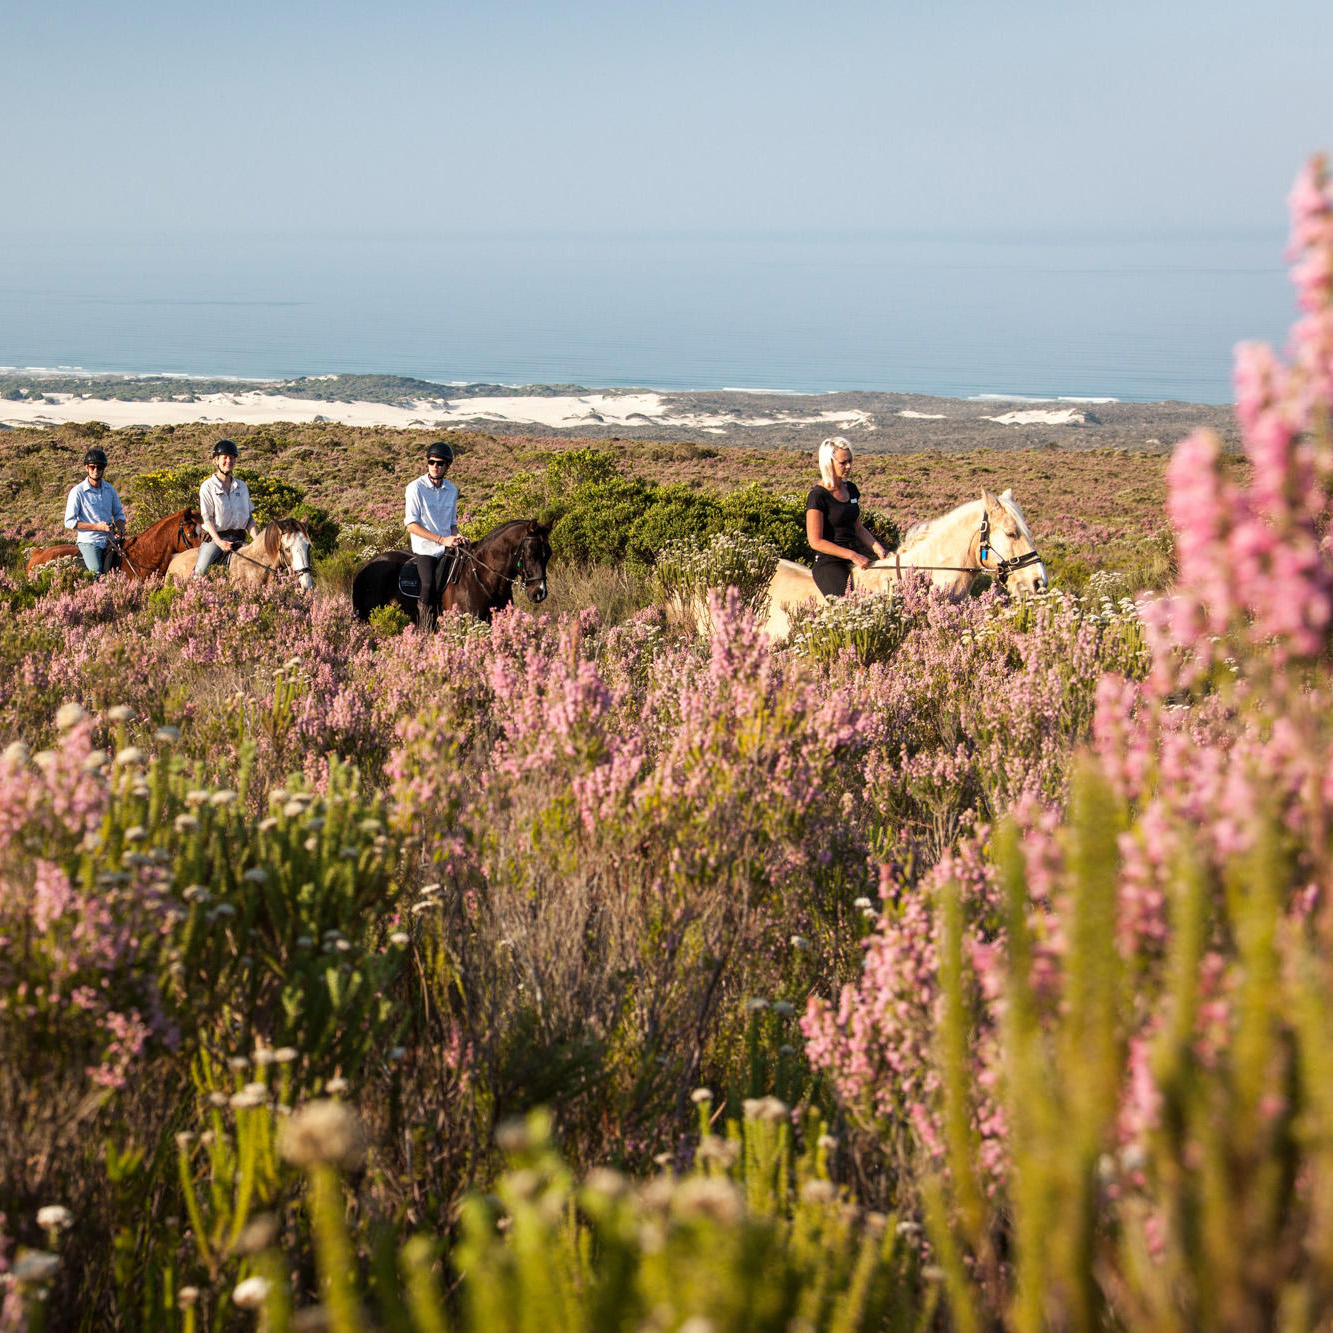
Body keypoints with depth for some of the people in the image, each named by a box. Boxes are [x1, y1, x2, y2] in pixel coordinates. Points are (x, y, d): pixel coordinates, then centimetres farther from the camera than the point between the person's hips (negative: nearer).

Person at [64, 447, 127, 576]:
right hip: (88, 541, -5)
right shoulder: (78, 492, -6)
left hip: (108, 540, 5)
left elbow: (119, 513, 19)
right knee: (97, 574, -22)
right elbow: (69, 522, -7)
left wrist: (120, 529, -4)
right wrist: (97, 526, -16)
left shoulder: (110, 489, 9)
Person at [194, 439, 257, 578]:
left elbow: (249, 517, 14)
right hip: (215, 537, -4)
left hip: (238, 539, 4)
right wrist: (219, 542, -21)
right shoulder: (207, 486, 1)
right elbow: (207, 518, -6)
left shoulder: (241, 486, 15)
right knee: (200, 571, -24)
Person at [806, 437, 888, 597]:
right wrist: (852, 555, -17)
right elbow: (816, 541, -13)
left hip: (857, 554, 7)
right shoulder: (817, 496, -9)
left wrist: (877, 548, 3)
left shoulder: (851, 489, 13)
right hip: (829, 562, -7)